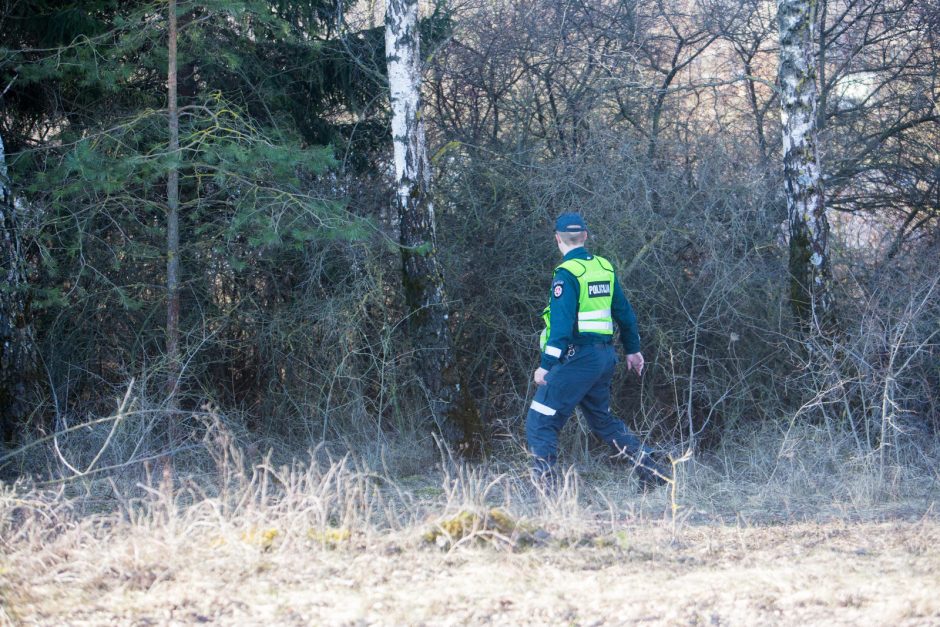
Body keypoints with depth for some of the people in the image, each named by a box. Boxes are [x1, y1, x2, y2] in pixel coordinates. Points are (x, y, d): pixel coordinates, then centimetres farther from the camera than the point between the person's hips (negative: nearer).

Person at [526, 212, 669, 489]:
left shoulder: (567, 273, -13)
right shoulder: (605, 267, 10)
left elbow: (562, 323, -20)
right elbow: (624, 312, 17)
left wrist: (546, 365, -19)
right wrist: (632, 350, 29)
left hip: (577, 358, -8)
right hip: (605, 355, 8)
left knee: (539, 422, -4)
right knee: (602, 419, 24)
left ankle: (545, 484, -13)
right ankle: (651, 469, 21)